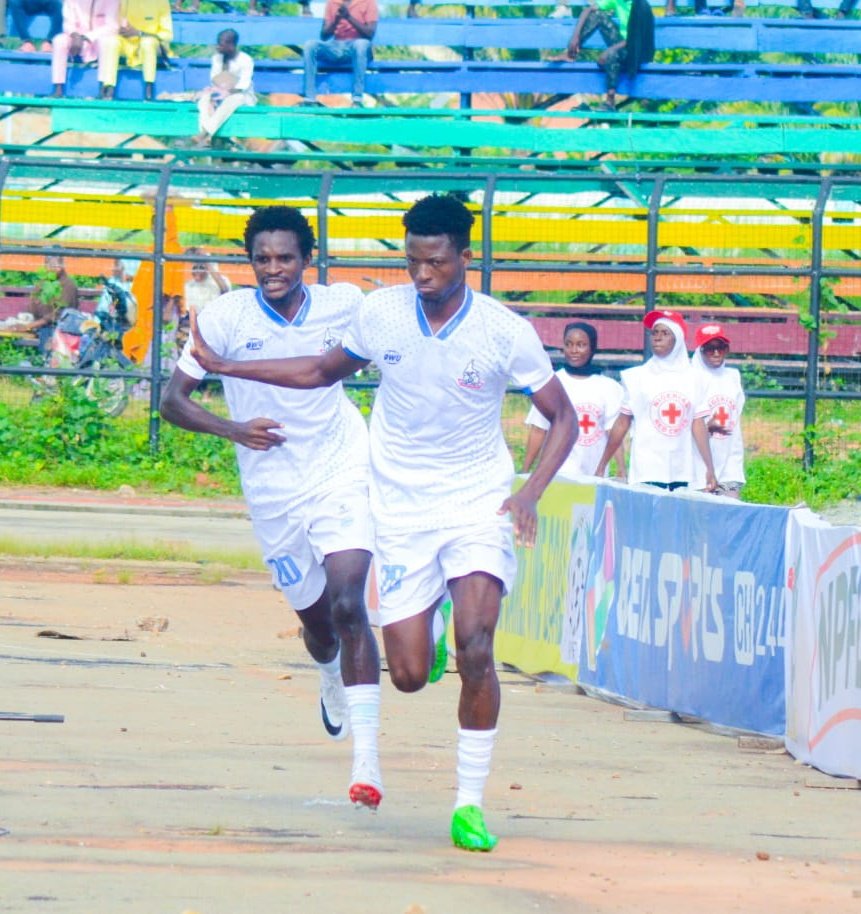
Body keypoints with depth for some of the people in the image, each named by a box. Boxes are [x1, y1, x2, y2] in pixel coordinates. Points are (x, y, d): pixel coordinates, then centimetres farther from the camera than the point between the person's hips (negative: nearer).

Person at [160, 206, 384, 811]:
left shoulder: (344, 305, -5)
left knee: (348, 605, -19)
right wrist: (231, 429, -24)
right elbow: (173, 401, -8)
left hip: (343, 472, -1)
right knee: (315, 617, 15)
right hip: (273, 491, 1)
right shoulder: (226, 317, -10)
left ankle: (367, 759, -22)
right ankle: (333, 676, 54)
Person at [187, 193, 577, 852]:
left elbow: (563, 418, -3)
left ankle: (471, 804, -9)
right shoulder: (381, 313, -4)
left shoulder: (506, 332, -12)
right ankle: (431, 622, 37)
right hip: (402, 512, 2)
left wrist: (530, 493, -18)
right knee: (410, 675, -2)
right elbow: (326, 371, 15)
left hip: (479, 506, -2)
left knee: (475, 649, -22)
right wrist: (225, 367, 11)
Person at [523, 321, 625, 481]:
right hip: (556, 474, 0)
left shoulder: (609, 388, 5)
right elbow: (538, 431, 6)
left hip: (594, 478, 0)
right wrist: (525, 472, 0)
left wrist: (621, 472, -13)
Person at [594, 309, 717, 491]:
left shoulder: (693, 380, 8)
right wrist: (601, 468, 2)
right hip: (646, 474, -2)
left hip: (682, 475, 2)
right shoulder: (636, 378, 4)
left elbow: (699, 426, 6)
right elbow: (621, 425, 5)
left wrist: (710, 468, -1)